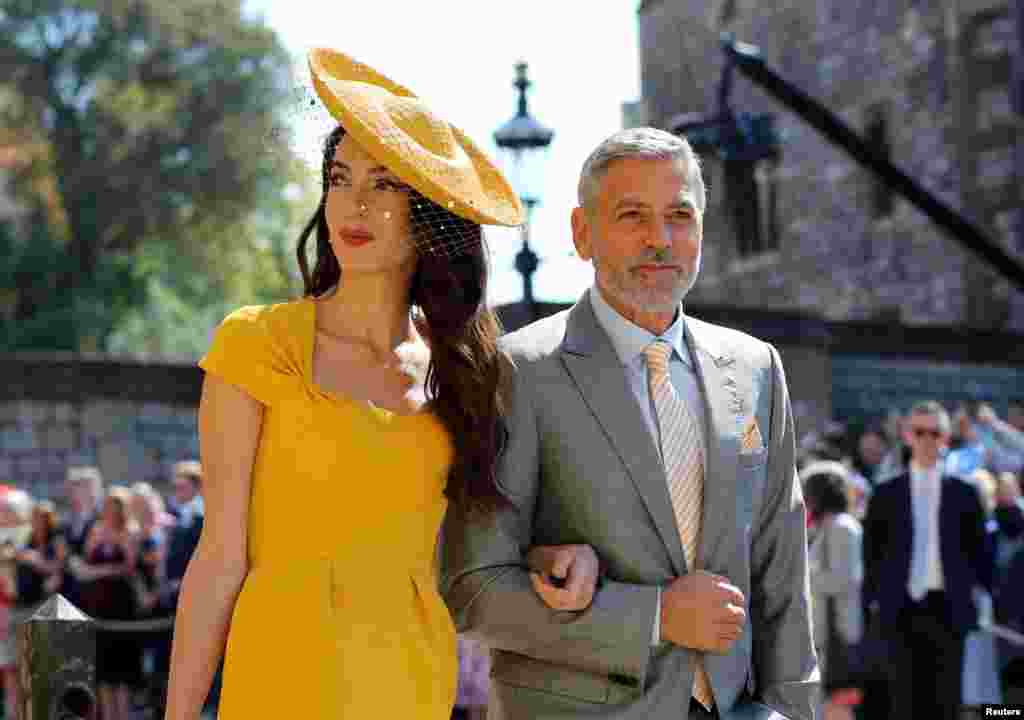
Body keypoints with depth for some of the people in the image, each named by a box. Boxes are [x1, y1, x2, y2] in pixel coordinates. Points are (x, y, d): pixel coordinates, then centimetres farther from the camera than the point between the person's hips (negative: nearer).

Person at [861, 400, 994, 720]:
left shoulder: (964, 493, 6)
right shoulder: (886, 494, 6)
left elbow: (980, 551, 8)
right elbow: (872, 553, 9)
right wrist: (873, 600, 2)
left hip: (948, 609, 0)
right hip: (902, 609, 0)